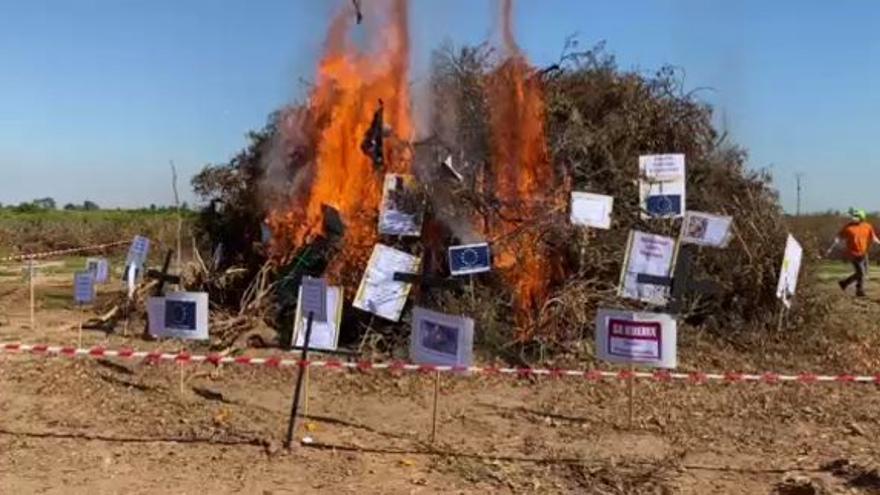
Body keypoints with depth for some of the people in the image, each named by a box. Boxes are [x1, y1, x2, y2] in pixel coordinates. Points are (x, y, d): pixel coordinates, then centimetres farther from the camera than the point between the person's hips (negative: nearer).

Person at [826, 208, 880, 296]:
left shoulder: (868, 227, 1)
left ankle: (844, 283, 23)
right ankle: (860, 291, 12)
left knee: (864, 272, 10)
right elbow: (839, 238, -7)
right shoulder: (848, 227, -8)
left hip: (863, 254, 5)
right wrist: (831, 248, -11)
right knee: (861, 272, -7)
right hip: (854, 254, -5)